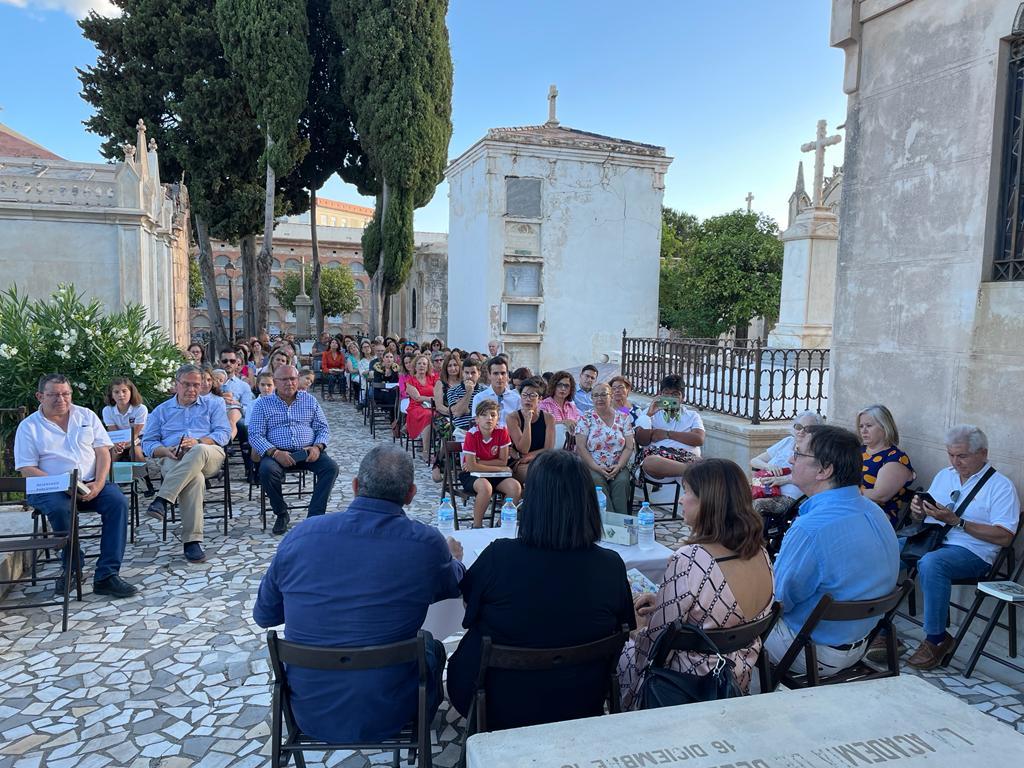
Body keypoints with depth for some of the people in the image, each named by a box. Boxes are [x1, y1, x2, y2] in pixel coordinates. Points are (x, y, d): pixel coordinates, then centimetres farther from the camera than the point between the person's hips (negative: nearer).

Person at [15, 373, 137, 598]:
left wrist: (98, 484, -12)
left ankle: (106, 575, -26)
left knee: (118, 502, -27)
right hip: (51, 488, -2)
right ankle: (72, 567, -11)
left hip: (91, 484, 2)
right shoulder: (29, 426, 5)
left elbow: (103, 452, 6)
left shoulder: (86, 415, 12)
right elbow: (27, 470, -2)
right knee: (59, 508, -36)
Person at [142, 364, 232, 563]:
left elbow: (224, 433, 7)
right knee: (195, 477, -38)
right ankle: (192, 540, -39)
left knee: (199, 451, -40)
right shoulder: (161, 410, 25)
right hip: (173, 460, 0)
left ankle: (163, 500, -40)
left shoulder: (213, 404, 22)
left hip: (209, 457, 0)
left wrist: (198, 442, -11)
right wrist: (166, 451, -7)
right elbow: (147, 443, 16)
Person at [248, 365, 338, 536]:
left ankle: (315, 516, -20)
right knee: (267, 470, -34)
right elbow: (254, 435, -2)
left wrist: (317, 447, -9)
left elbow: (323, 428, 13)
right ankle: (281, 514, -9)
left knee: (331, 467, -25)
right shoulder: (263, 404, 6)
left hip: (307, 452, 2)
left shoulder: (309, 400, 13)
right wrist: (275, 453, -19)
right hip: (277, 453, -2)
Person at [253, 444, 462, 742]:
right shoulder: (426, 543, -18)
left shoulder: (300, 535, -12)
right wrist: (454, 558, 27)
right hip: (386, 717, -2)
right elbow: (453, 586, 5)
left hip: (309, 714, 2)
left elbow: (264, 615, 3)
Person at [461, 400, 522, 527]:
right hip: (471, 475, -4)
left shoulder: (502, 432, -9)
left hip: (495, 474, 4)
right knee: (485, 487, -36)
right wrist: (500, 469, -16)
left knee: (515, 487, -23)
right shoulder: (472, 435, -19)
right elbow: (471, 466, -22)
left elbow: (503, 461, -6)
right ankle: (477, 526, -15)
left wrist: (478, 462, -15)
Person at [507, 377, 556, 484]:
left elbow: (549, 449, 1)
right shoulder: (513, 418, -2)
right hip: (519, 465, -3)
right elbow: (523, 449, -11)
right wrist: (527, 422, -16)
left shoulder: (548, 418, 6)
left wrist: (529, 456, -12)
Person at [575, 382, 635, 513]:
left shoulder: (623, 418, 10)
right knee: (597, 480, -32)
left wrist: (619, 466, -12)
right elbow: (580, 447, -4)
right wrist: (597, 468, -15)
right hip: (592, 467, -2)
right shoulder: (586, 418, 4)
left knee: (622, 481, -29)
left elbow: (629, 447, 5)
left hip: (618, 467, 2)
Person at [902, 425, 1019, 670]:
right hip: (929, 540, 6)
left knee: (930, 563, -38)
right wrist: (917, 509, -2)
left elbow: (1004, 537, -11)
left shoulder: (1001, 486, 0)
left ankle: (936, 639, -21)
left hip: (971, 551, -5)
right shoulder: (944, 475, 19)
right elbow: (921, 517, 23)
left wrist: (956, 521, -18)